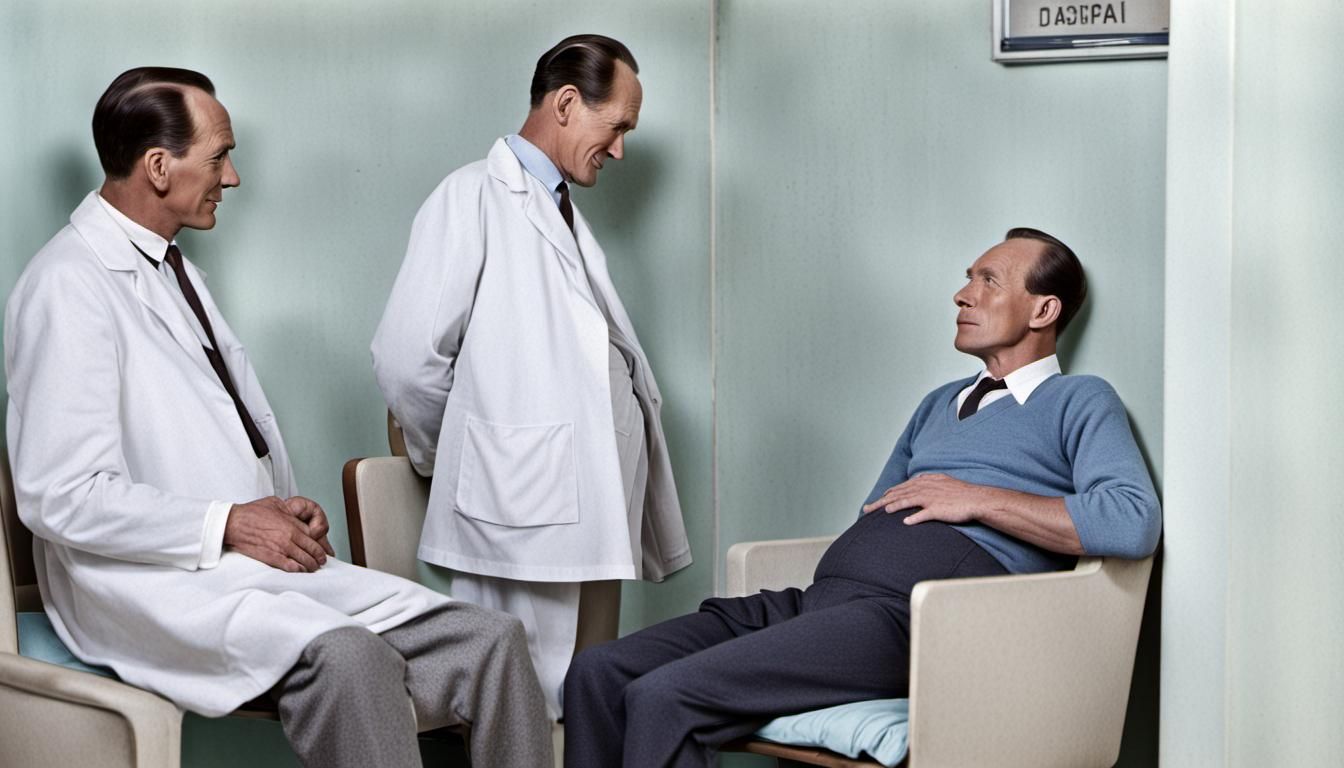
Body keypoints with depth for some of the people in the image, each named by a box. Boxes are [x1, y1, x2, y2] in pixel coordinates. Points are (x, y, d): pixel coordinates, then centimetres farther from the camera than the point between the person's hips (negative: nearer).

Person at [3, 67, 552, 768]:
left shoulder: (175, 270, 21)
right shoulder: (69, 288, -10)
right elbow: (62, 498, -16)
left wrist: (286, 516, 6)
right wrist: (229, 525, -14)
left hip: (261, 554, 9)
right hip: (151, 583, -9)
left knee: (492, 643, -10)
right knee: (346, 656, -37)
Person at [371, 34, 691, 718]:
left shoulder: (566, 214, 23)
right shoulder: (473, 197, -4)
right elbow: (406, 359, -10)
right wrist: (453, 462, 3)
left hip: (593, 508, 8)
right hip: (525, 512, -8)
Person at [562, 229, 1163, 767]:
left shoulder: (1078, 402, 9)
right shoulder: (939, 405, 33)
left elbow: (1135, 522, -10)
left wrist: (980, 500, -7)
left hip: (909, 614, -8)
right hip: (824, 594, 8)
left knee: (663, 696, -27)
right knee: (599, 673, -12)